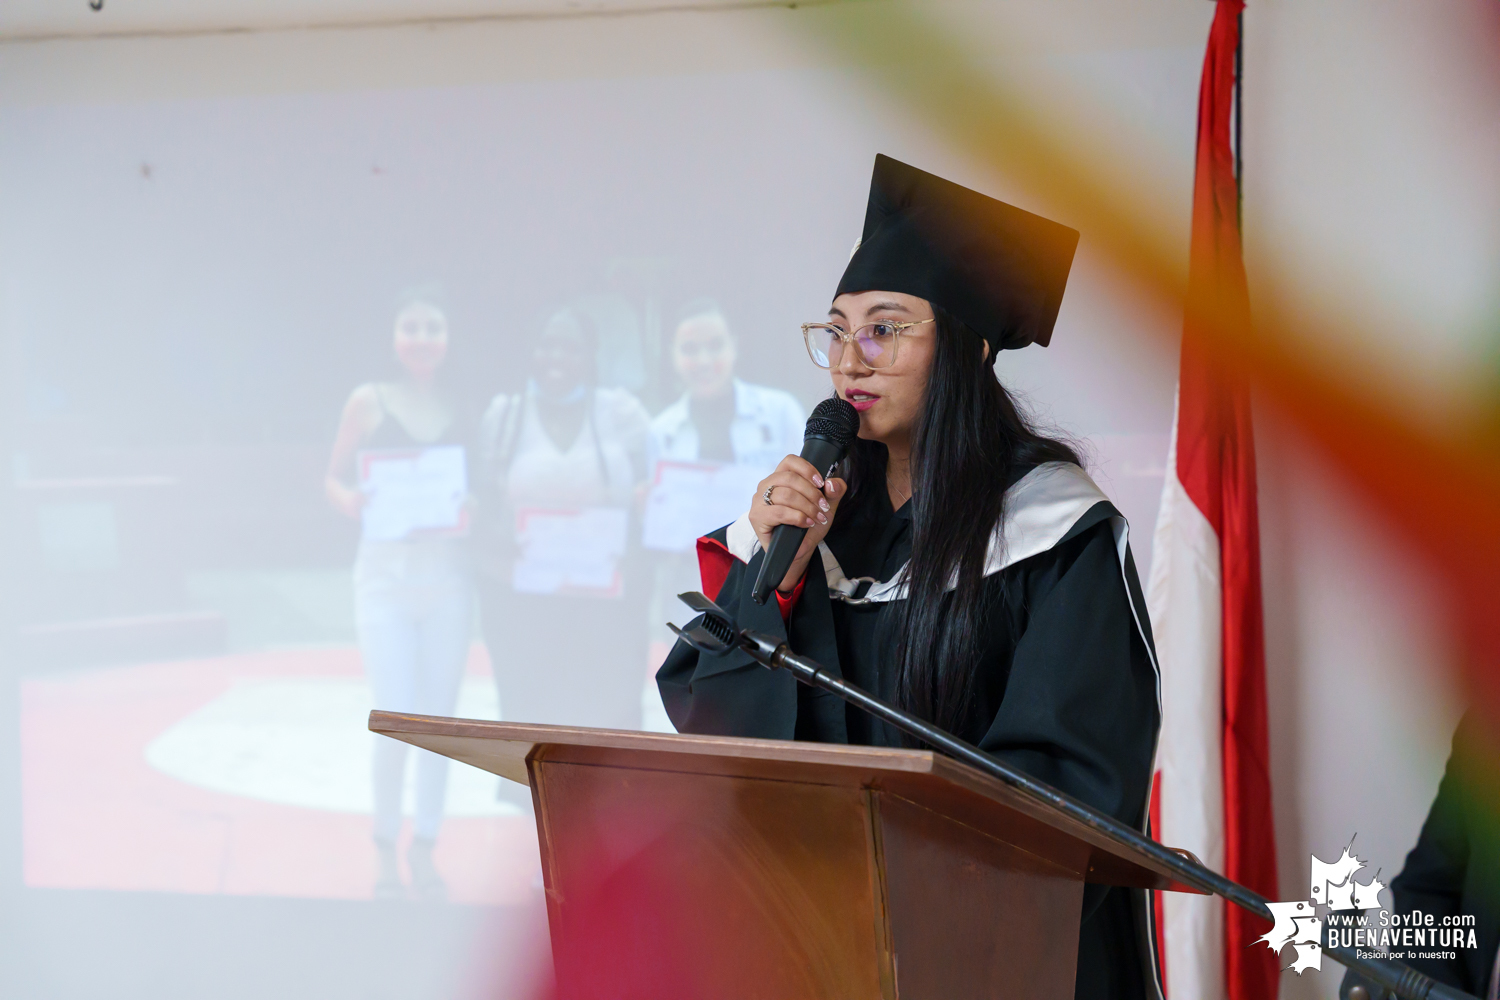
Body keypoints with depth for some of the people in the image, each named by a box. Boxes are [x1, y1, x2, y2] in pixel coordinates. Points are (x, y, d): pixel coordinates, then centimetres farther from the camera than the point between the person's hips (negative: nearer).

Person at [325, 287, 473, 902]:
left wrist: (472, 511, -10)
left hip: (447, 573, 3)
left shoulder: (460, 406, 6)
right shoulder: (369, 402, 1)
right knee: (396, 723, -8)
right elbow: (334, 477, 4)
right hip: (386, 573, -3)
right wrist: (346, 499, -18)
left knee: (439, 719, 7)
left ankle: (424, 851, 19)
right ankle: (386, 854, 9)